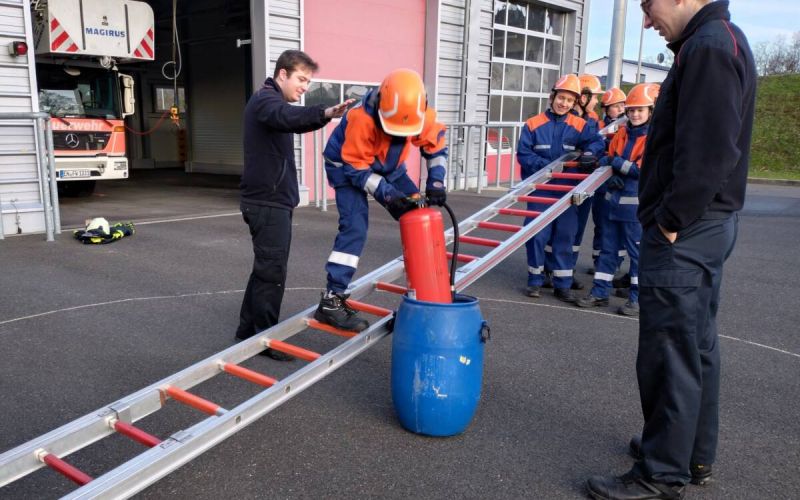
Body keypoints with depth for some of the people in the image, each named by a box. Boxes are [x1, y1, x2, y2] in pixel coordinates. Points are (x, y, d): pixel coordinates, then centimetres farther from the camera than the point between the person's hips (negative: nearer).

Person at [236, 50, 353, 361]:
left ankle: (249, 328, 26)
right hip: (268, 202, -10)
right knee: (272, 271, -6)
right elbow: (288, 117, -37)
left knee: (265, 267, 16)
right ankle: (265, 338, 2)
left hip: (272, 200, 10)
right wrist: (325, 114, -53)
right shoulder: (266, 100, -14)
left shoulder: (271, 102, 19)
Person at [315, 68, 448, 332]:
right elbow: (357, 169, -30)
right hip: (348, 166, -6)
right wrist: (388, 194, -37)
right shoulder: (361, 118, -38)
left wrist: (435, 182, -19)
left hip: (388, 167, 6)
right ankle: (331, 300, -19)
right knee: (355, 226, -21)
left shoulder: (422, 114, -23)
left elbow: (436, 146, -6)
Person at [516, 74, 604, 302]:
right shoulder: (533, 124, -1)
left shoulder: (579, 125, 3)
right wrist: (545, 165, -17)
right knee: (536, 235, 1)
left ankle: (562, 284, 15)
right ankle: (535, 280, 16)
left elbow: (597, 141, -4)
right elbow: (523, 154, -4)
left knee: (565, 236, 6)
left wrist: (589, 153, -25)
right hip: (540, 189, -1)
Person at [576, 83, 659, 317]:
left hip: (637, 203, -6)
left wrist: (616, 162, -11)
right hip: (613, 199, 6)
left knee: (638, 251, 3)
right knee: (607, 248, 12)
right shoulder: (622, 133, 12)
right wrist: (612, 176, -5)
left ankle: (638, 298, 13)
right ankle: (599, 291, 20)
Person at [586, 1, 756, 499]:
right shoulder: (720, 40, 16)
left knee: (670, 354, -2)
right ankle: (696, 454, 31)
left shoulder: (708, 47, -15)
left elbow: (709, 153, -25)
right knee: (698, 346, 17)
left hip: (686, 232, -11)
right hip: (707, 224, 11)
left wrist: (670, 221, -17)